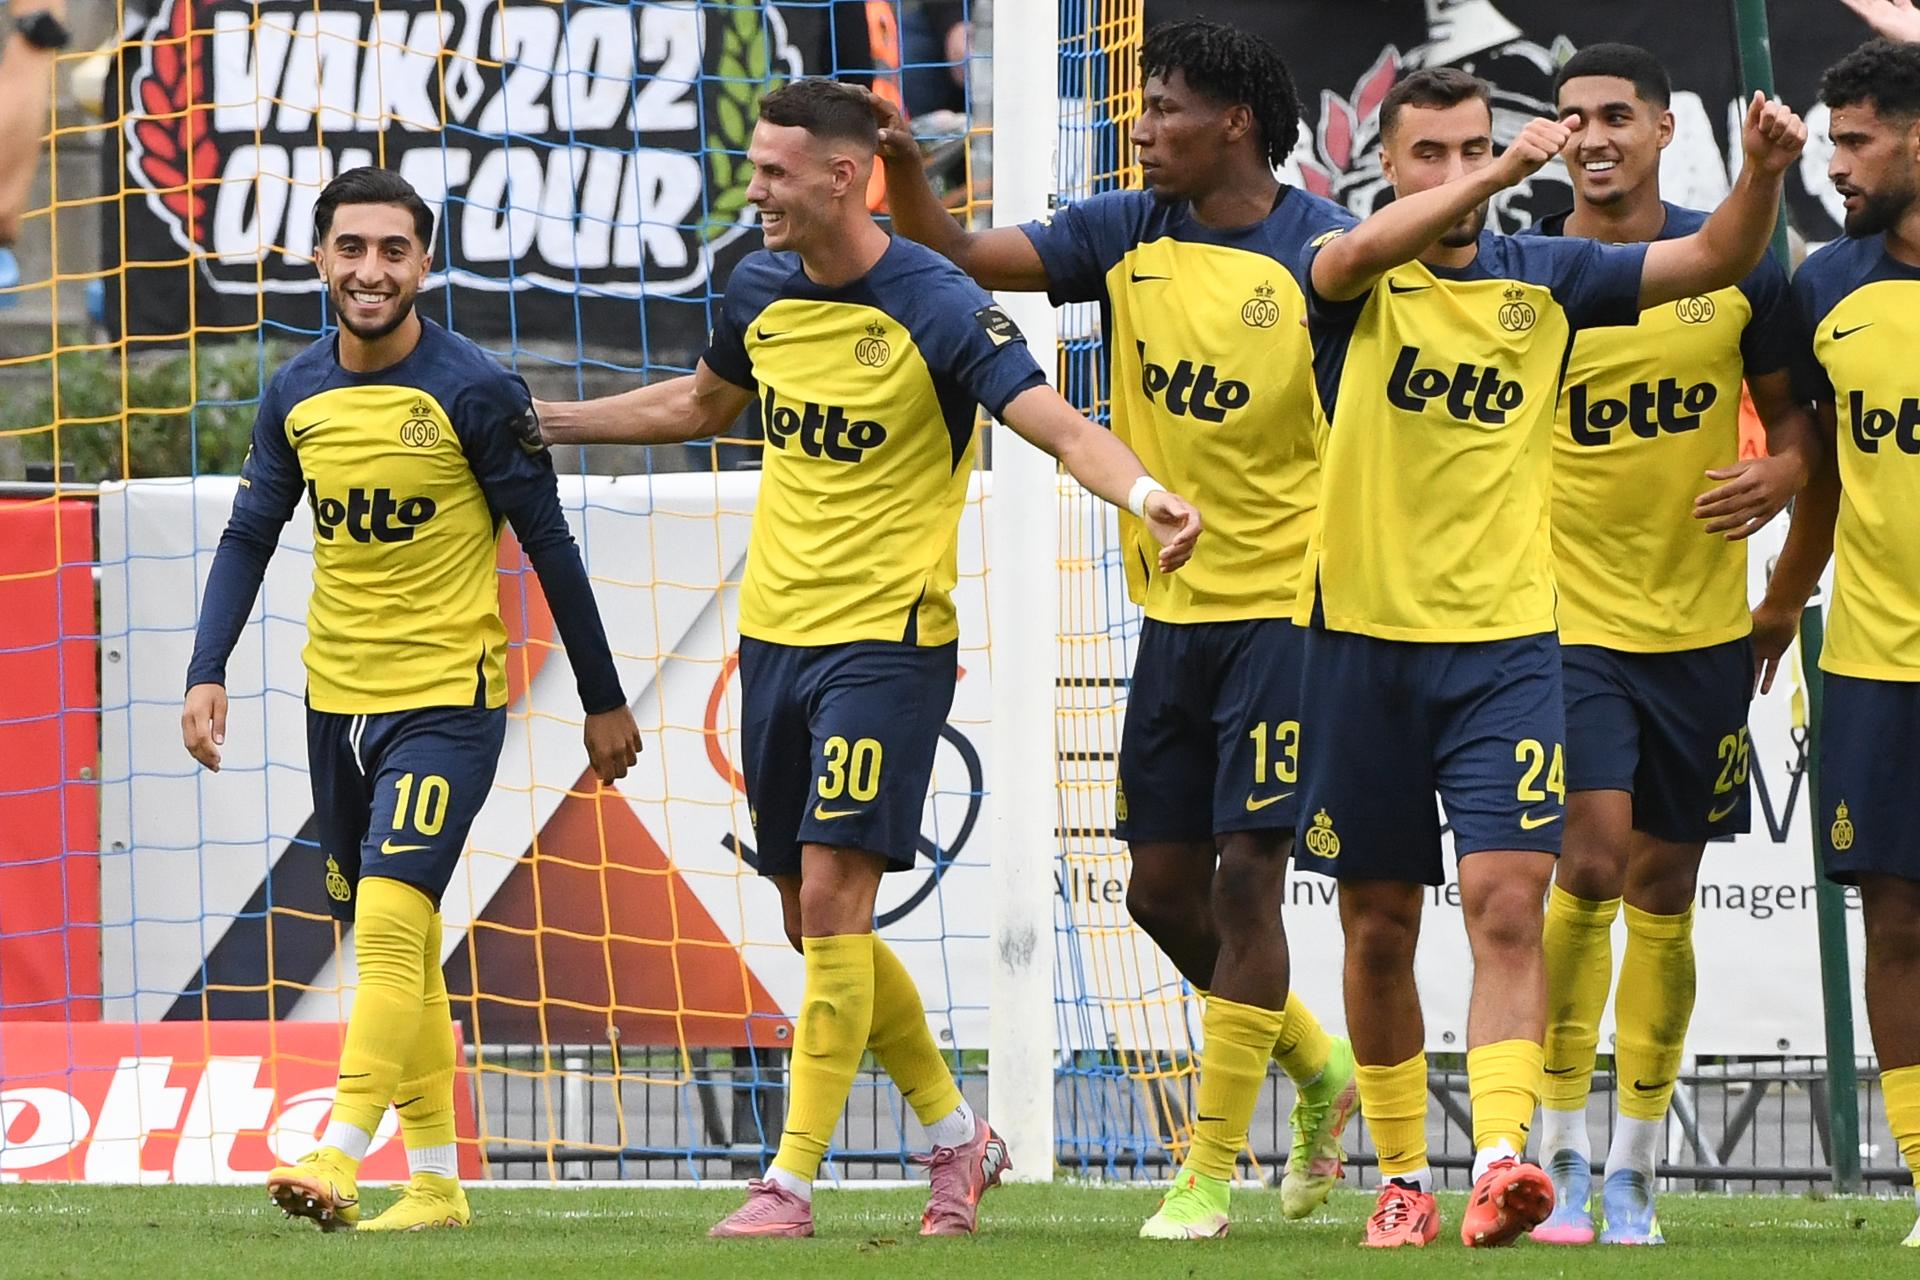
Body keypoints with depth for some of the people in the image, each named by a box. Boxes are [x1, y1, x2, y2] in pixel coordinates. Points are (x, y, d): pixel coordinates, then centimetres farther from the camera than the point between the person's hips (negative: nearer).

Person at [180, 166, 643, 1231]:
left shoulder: (475, 393, -12)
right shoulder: (293, 395, 3)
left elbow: (548, 544, -5)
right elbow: (249, 536, 9)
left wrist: (604, 701, 1)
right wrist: (207, 672, -6)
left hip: (447, 698, -6)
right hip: (336, 696, 6)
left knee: (392, 921, -20)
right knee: (393, 946, 11)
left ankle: (338, 1161, -26)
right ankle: (434, 1184, 17)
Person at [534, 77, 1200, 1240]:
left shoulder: (938, 308, -14)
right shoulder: (761, 293, 6)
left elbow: (1058, 424, -23)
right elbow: (700, 406, 26)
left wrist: (1144, 491, -43)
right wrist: (534, 420, 30)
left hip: (887, 641, -7)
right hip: (775, 634, 7)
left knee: (832, 897, -14)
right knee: (813, 919, 10)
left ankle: (793, 1180, -11)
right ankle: (958, 1134, 27)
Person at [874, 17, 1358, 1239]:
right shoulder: (1127, 235, 6)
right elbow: (960, 256, 4)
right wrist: (904, 166, -15)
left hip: (1284, 607, -6)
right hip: (1175, 607, 6)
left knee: (1245, 874, -7)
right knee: (1163, 887, 10)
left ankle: (1210, 1171, -1)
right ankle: (1318, 1065, 32)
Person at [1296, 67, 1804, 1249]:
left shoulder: (1543, 278, 5)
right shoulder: (1356, 280, -1)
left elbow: (1717, 259, 1)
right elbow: (1359, 253, -26)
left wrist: (1764, 172, -20)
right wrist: (1499, 176, -39)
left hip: (1506, 639, 0)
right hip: (1366, 637, 0)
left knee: (1508, 904, -14)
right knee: (1379, 927, 7)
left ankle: (1502, 1158, -24)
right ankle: (1403, 1175, 20)